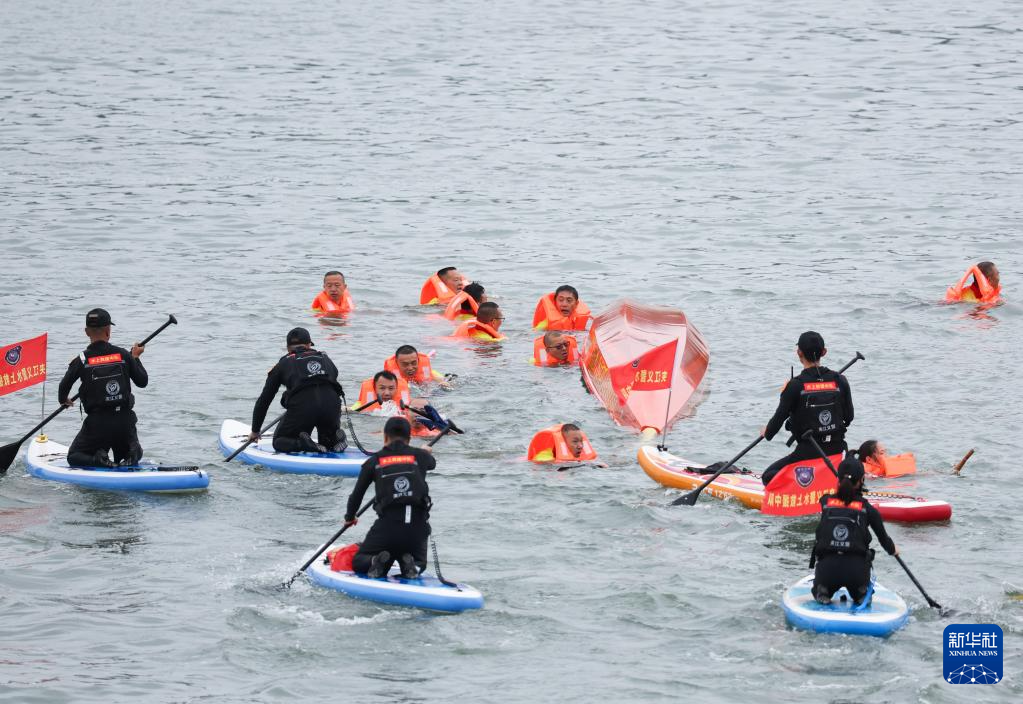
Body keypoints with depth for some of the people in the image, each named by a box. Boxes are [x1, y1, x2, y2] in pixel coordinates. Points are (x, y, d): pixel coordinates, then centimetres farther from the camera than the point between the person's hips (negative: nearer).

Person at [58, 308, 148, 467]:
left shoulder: (81, 361, -6)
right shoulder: (123, 355, -1)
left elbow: (64, 387, -2)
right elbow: (143, 381, 7)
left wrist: (64, 401, 21)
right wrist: (135, 357, 22)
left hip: (97, 423, -2)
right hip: (124, 421, 2)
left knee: (74, 457, 17)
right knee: (135, 453, 29)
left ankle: (98, 459, -14)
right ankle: (131, 458, -6)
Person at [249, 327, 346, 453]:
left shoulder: (283, 364, 22)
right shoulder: (324, 357, 27)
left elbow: (264, 399, 24)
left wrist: (255, 431, 34)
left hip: (301, 406, -3)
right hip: (332, 404, 3)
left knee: (279, 443, 17)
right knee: (329, 441, 30)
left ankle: (301, 443, -13)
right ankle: (336, 438, -3)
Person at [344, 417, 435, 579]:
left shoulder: (374, 461, 7)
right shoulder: (419, 456, 10)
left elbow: (357, 494, 16)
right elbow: (432, 463, 36)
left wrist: (349, 517, 35)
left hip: (387, 525, -1)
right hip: (418, 526, 2)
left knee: (358, 562, 18)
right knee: (419, 563, 29)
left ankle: (376, 561, -15)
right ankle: (410, 564, -6)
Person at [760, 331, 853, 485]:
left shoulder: (795, 385, -13)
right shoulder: (839, 381, 1)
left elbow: (780, 417, -7)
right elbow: (849, 417, 9)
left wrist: (767, 433, 14)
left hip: (808, 452, -5)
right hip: (836, 449, 5)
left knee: (769, 476, 8)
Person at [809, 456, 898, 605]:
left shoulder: (825, 502, 6)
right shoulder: (867, 509, 2)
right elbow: (884, 539, 17)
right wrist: (893, 550, 38)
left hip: (826, 570, 0)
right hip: (856, 569, 0)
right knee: (860, 597, 33)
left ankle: (822, 593, 2)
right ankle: (862, 595, 3)